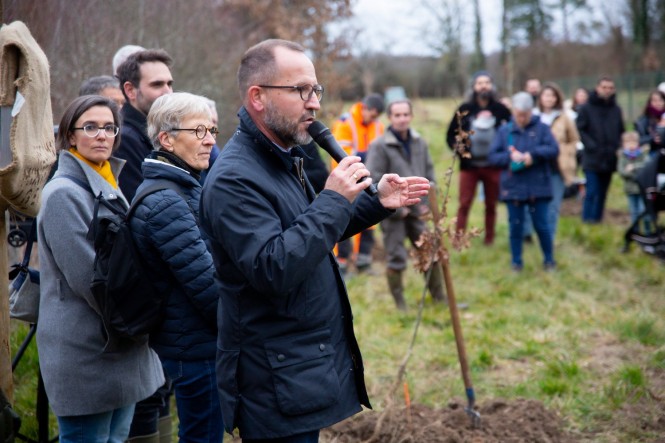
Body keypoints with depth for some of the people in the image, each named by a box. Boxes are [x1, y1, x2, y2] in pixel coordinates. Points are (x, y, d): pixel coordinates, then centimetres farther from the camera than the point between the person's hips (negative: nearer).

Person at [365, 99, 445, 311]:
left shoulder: (420, 143, 6)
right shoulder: (379, 146, -13)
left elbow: (429, 173, 15)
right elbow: (374, 182, -16)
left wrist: (428, 202, 3)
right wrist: (396, 208, -15)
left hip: (417, 211, 5)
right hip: (392, 213, -5)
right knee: (396, 259, 1)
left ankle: (439, 297, 26)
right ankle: (400, 304, 17)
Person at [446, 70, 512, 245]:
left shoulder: (500, 109, 2)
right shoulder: (465, 109, 4)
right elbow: (451, 134, 6)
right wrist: (457, 147, -12)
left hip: (493, 165, 1)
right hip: (469, 165, 0)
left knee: (491, 205, 8)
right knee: (464, 204, -2)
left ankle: (489, 240, 17)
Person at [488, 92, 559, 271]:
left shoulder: (542, 128, 1)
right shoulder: (504, 131, 4)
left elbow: (553, 149, -9)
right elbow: (493, 156, 1)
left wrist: (533, 154, -20)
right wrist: (510, 157, -16)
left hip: (538, 187, -1)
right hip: (513, 187, 1)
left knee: (541, 225, 4)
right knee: (516, 226, 7)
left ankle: (549, 259, 21)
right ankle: (516, 261, 19)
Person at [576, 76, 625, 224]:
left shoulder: (616, 109, 9)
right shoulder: (587, 108, -2)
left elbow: (621, 132, 14)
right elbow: (580, 130, -5)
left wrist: (618, 147, -2)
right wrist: (591, 146, -15)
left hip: (609, 159, 4)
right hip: (592, 159, -4)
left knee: (602, 193, 10)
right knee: (591, 192, -9)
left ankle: (598, 219, 19)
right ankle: (587, 221, -4)